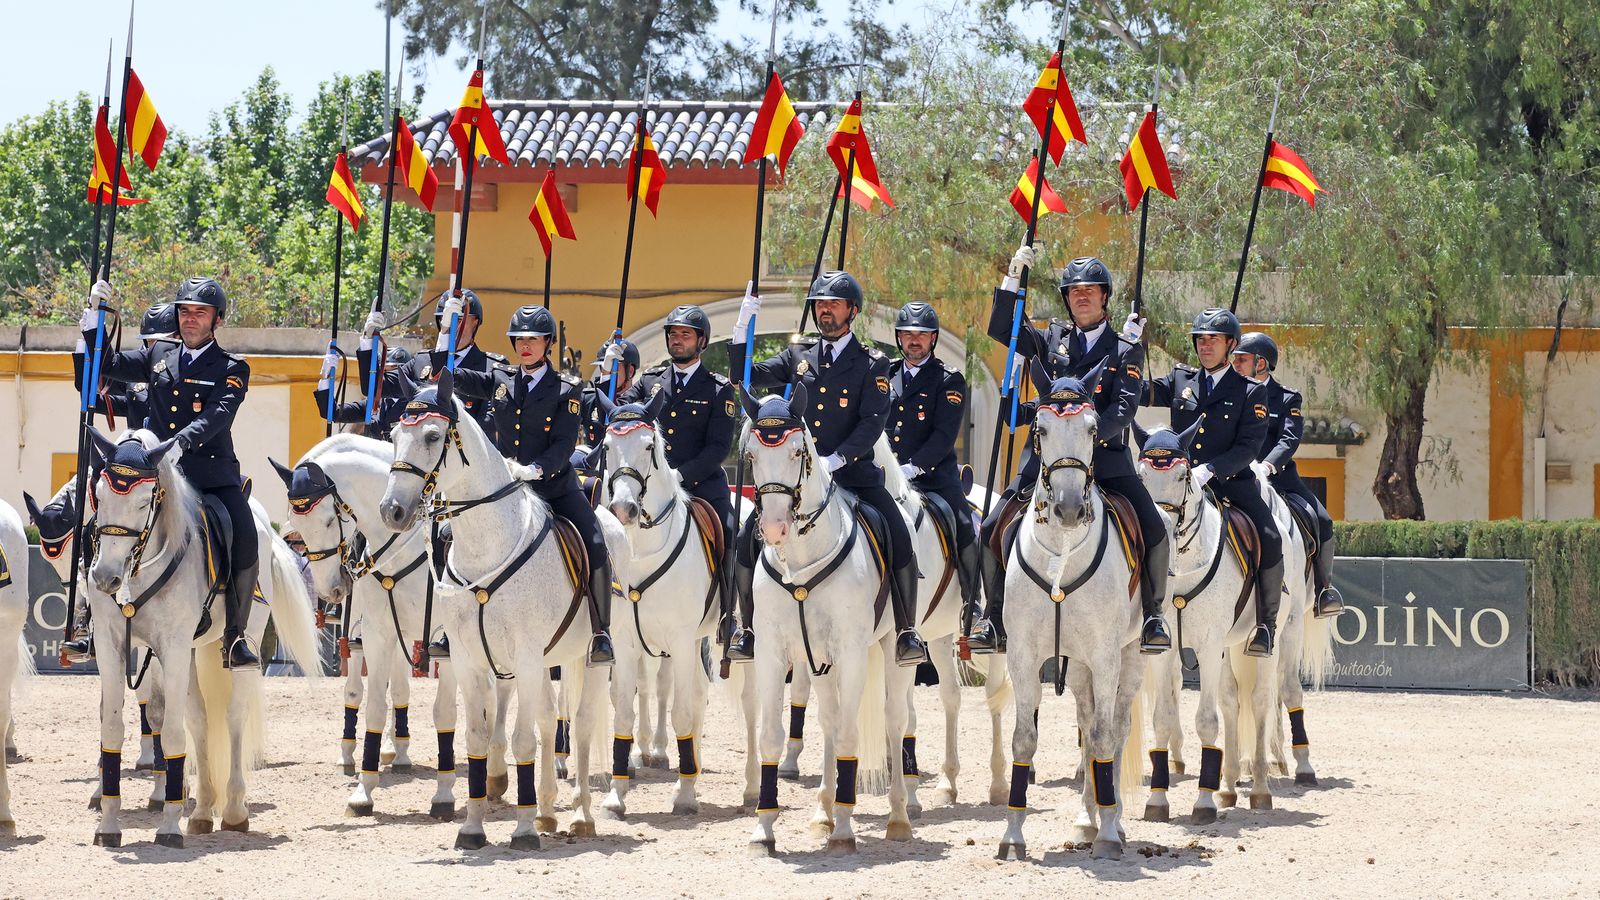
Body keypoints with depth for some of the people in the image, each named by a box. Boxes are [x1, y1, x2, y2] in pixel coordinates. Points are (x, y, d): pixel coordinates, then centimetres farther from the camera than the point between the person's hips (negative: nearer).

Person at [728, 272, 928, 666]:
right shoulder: (797, 359, 15)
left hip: (853, 472, -3)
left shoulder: (872, 364, 3)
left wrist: (834, 461, -20)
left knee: (900, 542, -22)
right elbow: (745, 377, 10)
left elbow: (872, 423, -7)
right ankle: (748, 630, 0)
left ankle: (906, 632, -11)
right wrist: (743, 325, -1)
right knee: (748, 539, -14)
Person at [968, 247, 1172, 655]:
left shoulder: (1125, 348, 4)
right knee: (992, 529, -9)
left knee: (1154, 530, -16)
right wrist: (1013, 280, -6)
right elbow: (1000, 330, 4)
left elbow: (1125, 406, -7)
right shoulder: (1052, 339, 13)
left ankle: (1152, 613, 4)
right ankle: (996, 619, 3)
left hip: (1106, 455, -2)